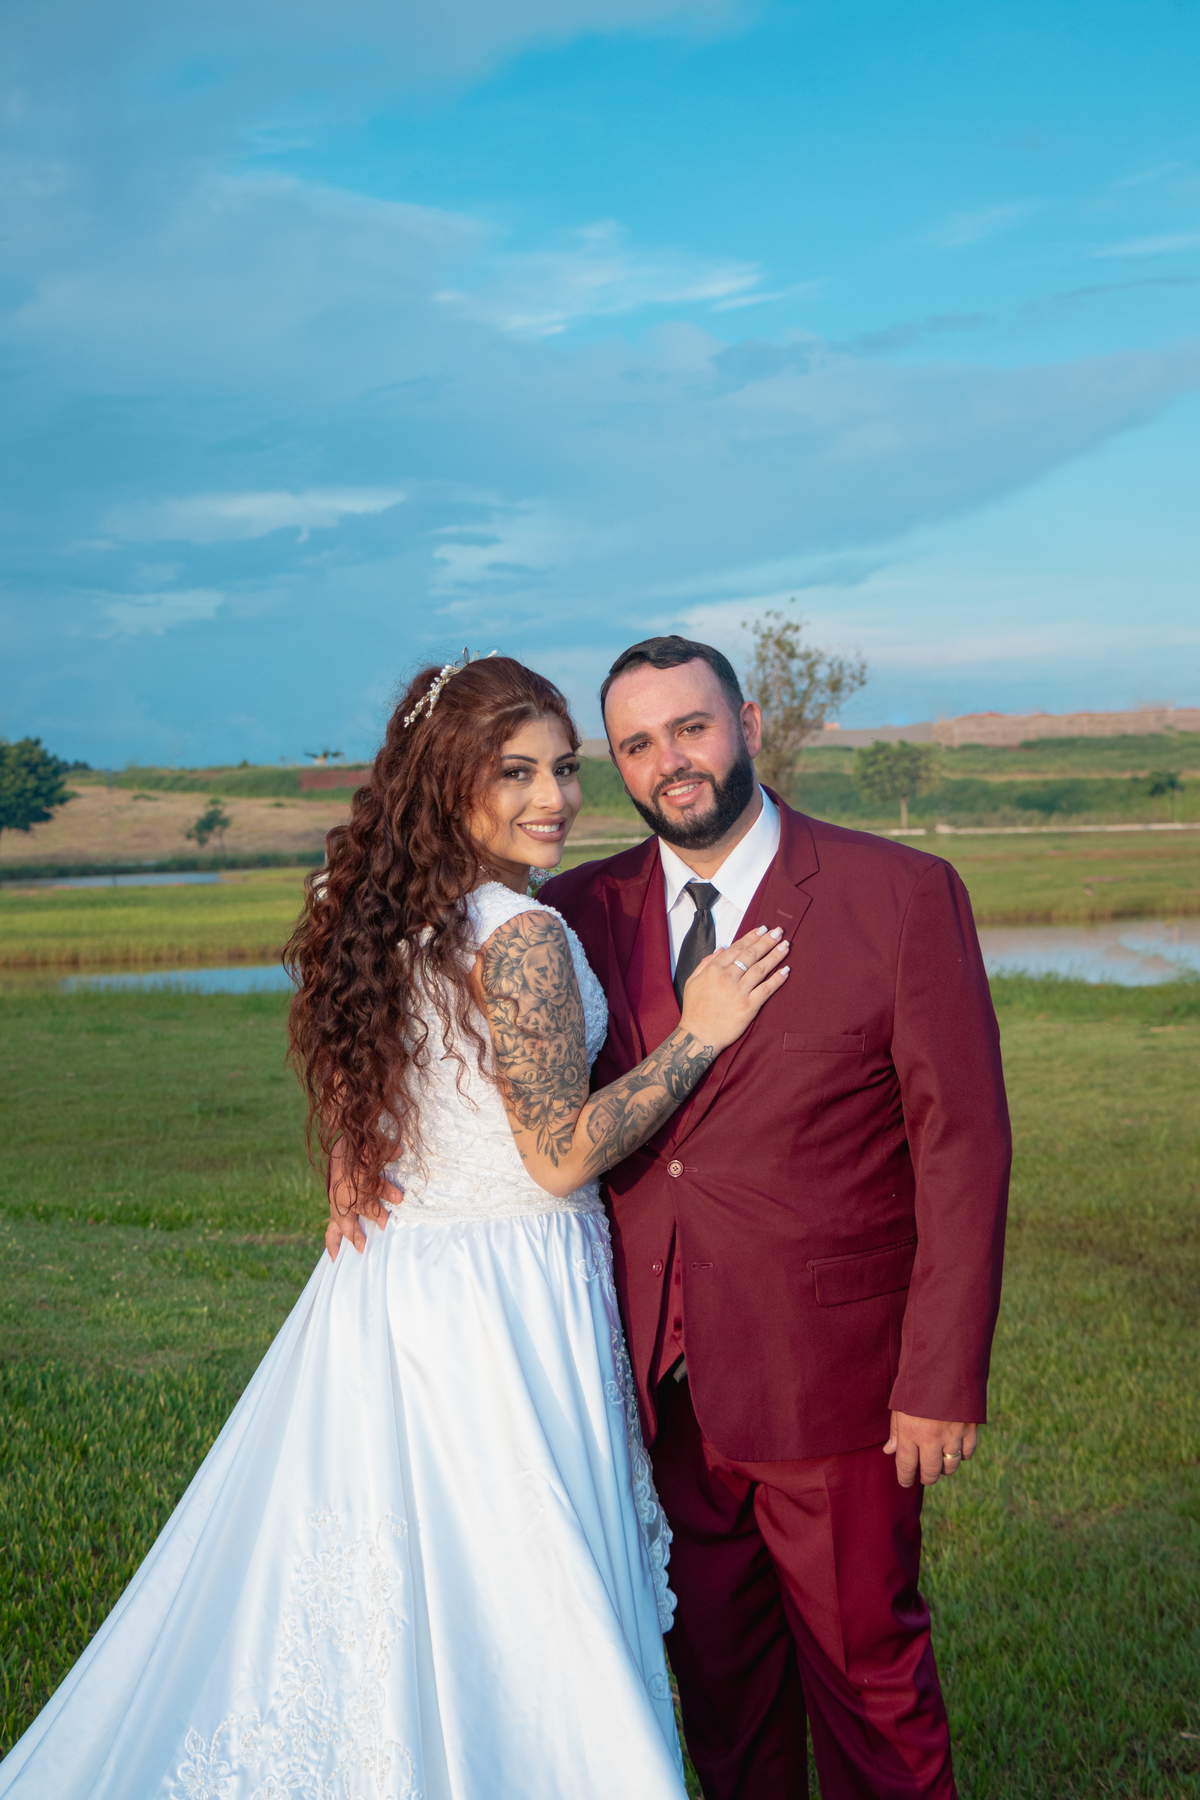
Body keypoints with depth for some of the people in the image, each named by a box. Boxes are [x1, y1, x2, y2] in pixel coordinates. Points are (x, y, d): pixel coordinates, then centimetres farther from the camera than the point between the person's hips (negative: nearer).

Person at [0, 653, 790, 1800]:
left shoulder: (383, 916, 5)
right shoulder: (521, 939, -20)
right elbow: (564, 1153, -16)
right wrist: (699, 1035, -12)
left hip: (383, 1278, 8)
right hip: (503, 1303, -8)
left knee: (390, 1596, 18)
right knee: (516, 1608, 6)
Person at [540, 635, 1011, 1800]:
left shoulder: (902, 894, -9)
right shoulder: (587, 909, 1)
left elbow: (963, 1146, -10)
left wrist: (943, 1378, -12)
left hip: (834, 1383, -3)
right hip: (663, 1383, 4)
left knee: (864, 1662, 12)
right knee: (713, 1661, 18)